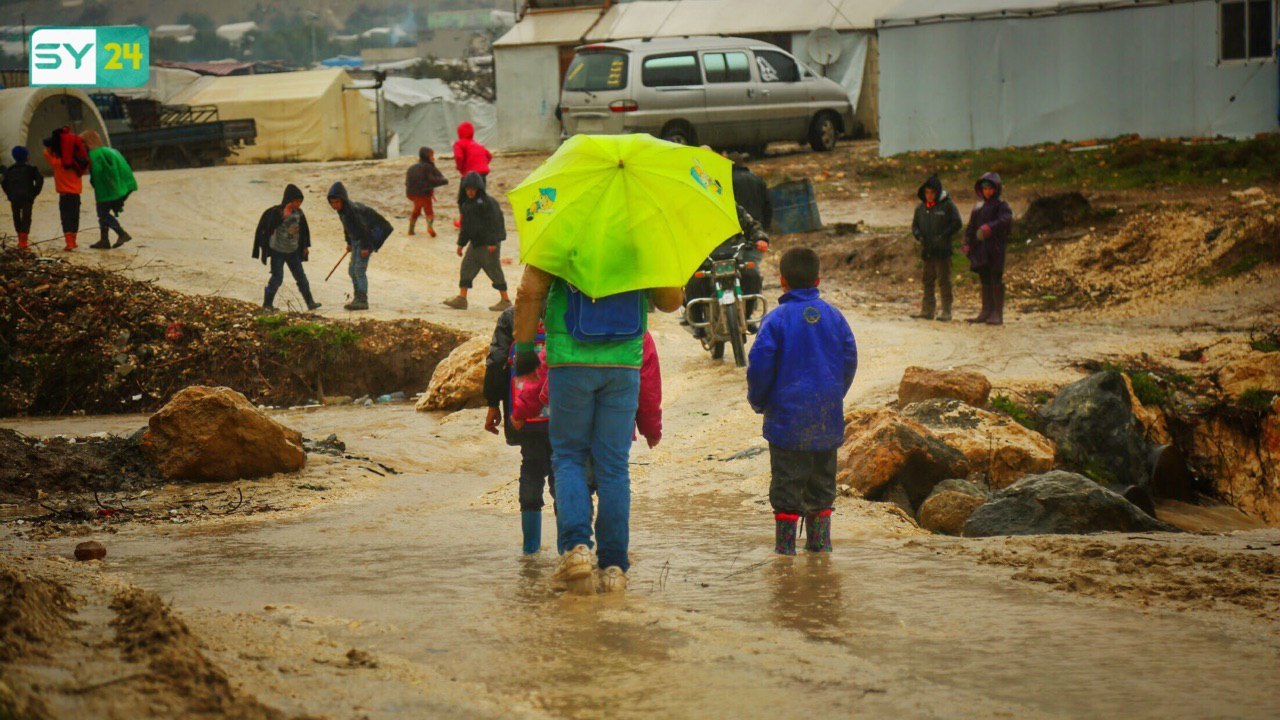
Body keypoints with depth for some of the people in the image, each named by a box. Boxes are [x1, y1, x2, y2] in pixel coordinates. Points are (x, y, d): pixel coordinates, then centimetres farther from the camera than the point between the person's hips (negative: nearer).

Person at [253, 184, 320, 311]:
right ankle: (267, 303, 10)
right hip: (278, 251, -6)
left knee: (301, 277, 5)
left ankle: (310, 302, 8)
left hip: (293, 251, 6)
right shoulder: (277, 212, -16)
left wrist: (305, 246, 16)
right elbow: (271, 225, -28)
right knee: (277, 278, -3)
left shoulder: (298, 213, 2)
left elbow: (304, 229, 14)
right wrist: (284, 215, -36)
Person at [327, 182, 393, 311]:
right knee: (352, 269, 11)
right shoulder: (342, 208, 4)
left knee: (359, 269, -14)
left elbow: (362, 227, -25)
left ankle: (363, 300, -15)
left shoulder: (352, 209, -24)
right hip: (356, 240, 10)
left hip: (367, 239, -10)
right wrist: (349, 243, 22)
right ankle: (358, 298, 18)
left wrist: (365, 246, -24)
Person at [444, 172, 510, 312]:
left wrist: (492, 242, -21)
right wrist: (461, 243, 21)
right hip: (475, 242, 8)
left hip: (488, 243, -8)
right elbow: (465, 226, 21)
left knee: (494, 270, -3)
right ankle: (461, 298, 7)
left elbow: (493, 223, -17)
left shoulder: (487, 202, -13)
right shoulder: (467, 204, 12)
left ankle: (505, 300, 4)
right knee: (466, 267, 4)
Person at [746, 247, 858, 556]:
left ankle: (785, 543, 2)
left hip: (787, 416, -4)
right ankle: (820, 539, 17)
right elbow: (850, 360, 7)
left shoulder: (777, 319, -11)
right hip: (828, 418, 4)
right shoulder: (834, 316, 2)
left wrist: (758, 401, 4)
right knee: (822, 481, 15)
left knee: (786, 483, 2)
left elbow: (760, 365, -12)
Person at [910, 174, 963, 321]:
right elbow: (914, 225, 19)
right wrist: (918, 235, -2)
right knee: (928, 281, 9)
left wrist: (943, 236, -15)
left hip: (942, 250, -6)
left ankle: (946, 311, -2)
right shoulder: (921, 208, 12)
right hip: (927, 251, 6)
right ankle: (927, 310, 15)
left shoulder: (947, 205, -4)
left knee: (944, 281, -5)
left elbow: (957, 224, -6)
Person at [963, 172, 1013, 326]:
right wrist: (967, 244, 7)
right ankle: (986, 312, 16)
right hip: (980, 248, 7)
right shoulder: (978, 206, 18)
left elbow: (1005, 220, -21)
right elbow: (971, 227, 19)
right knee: (985, 281, 10)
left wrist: (990, 227, -35)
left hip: (995, 249, -7)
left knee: (996, 281, -6)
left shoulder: (1001, 205, -2)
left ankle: (997, 315, -5)